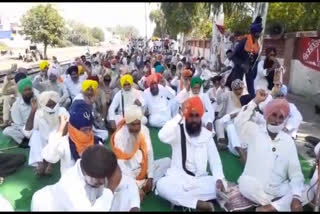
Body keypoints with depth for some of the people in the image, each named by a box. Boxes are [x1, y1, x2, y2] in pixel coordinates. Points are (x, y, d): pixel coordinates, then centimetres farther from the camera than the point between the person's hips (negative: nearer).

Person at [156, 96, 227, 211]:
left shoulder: (207, 134, 4)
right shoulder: (178, 130, -6)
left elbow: (215, 159, 3)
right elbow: (162, 136, -29)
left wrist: (219, 178, -16)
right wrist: (180, 115, -25)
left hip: (200, 179, 3)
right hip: (177, 178, -3)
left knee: (221, 184, -22)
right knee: (161, 185, -31)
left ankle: (180, 198, -23)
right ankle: (198, 203, -31)